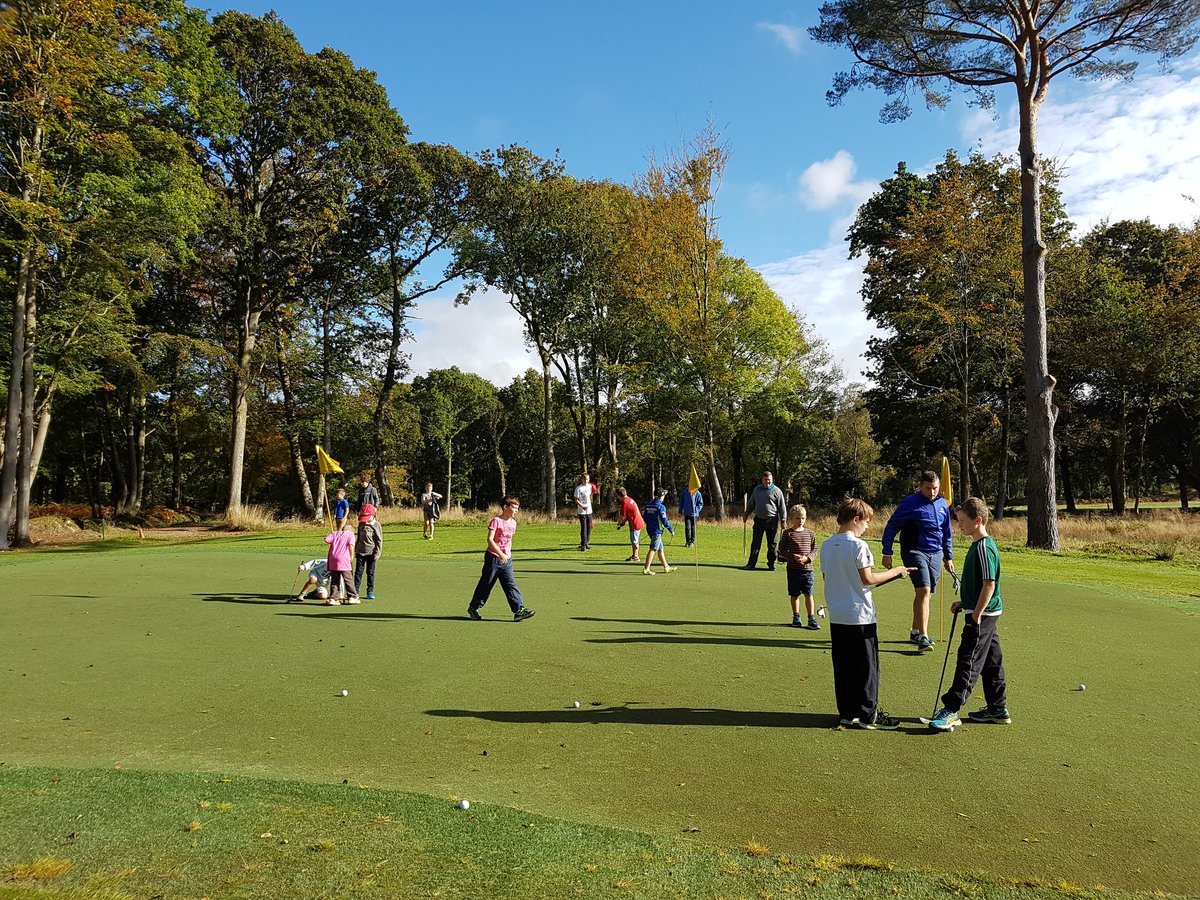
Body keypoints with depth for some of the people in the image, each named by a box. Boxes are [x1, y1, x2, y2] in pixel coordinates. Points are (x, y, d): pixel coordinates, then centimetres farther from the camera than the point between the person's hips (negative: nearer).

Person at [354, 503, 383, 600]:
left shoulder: (376, 525, -7)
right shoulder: (361, 524, 7)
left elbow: (379, 540, -5)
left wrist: (377, 553, -10)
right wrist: (356, 550, 18)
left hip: (371, 552, -3)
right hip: (360, 552, 4)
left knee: (370, 572, 4)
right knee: (358, 572, 2)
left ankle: (370, 592, 12)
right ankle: (355, 591, 6)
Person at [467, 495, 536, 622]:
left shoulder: (513, 523, 9)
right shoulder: (496, 521, -13)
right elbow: (490, 539, -21)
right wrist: (501, 553, -28)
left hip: (506, 559, 6)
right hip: (493, 557, -6)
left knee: (511, 584, -2)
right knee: (486, 584, 5)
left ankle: (519, 609, -9)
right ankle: (473, 608, 21)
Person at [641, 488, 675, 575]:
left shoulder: (648, 505, 8)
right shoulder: (661, 506, -14)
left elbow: (645, 517, 14)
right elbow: (664, 520, -16)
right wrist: (671, 529, -6)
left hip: (650, 529, 8)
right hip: (657, 531, -8)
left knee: (660, 549, 17)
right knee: (653, 549, -7)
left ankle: (666, 567, 25)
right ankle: (646, 569, -11)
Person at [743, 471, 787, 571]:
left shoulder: (776, 491, -2)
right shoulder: (757, 489, 10)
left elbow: (782, 507, -1)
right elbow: (751, 503, 21)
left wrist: (783, 520, -5)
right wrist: (746, 514, 22)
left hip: (772, 520, -3)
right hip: (759, 519, 3)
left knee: (772, 543, 3)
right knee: (755, 542, 2)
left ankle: (771, 563, 13)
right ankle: (752, 562, 5)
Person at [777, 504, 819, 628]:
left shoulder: (809, 533, 5)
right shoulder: (788, 533, -2)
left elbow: (814, 549, 6)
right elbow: (782, 550, -3)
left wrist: (807, 558, -12)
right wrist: (793, 557, -17)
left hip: (807, 568, 1)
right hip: (793, 569, -1)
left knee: (808, 594, -2)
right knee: (795, 595, 9)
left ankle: (812, 618, 3)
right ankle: (796, 617, 23)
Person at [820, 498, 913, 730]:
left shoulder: (827, 545, 7)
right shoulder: (858, 545, -15)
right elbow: (868, 579, -15)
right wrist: (895, 571, -4)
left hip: (836, 617, 7)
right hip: (860, 616, -7)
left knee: (842, 666, 11)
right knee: (866, 666, 4)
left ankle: (846, 713, 18)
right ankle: (867, 714, 10)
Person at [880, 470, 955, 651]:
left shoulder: (943, 504, 10)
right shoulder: (910, 503, -8)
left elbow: (947, 533, 21)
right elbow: (891, 527, -6)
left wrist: (948, 557, 20)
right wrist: (887, 553, -10)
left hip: (936, 554, 6)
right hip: (915, 552, -6)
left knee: (926, 594, 11)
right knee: (923, 591, -18)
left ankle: (915, 631, 26)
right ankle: (923, 637, -18)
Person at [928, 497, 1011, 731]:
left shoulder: (984, 548, -19)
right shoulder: (979, 545, 12)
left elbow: (989, 585, -23)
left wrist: (976, 614, -21)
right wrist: (963, 602, 17)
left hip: (982, 615, -10)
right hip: (987, 614, 10)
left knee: (968, 661, -7)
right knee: (991, 661, 15)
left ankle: (951, 709, -5)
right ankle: (998, 709, 24)